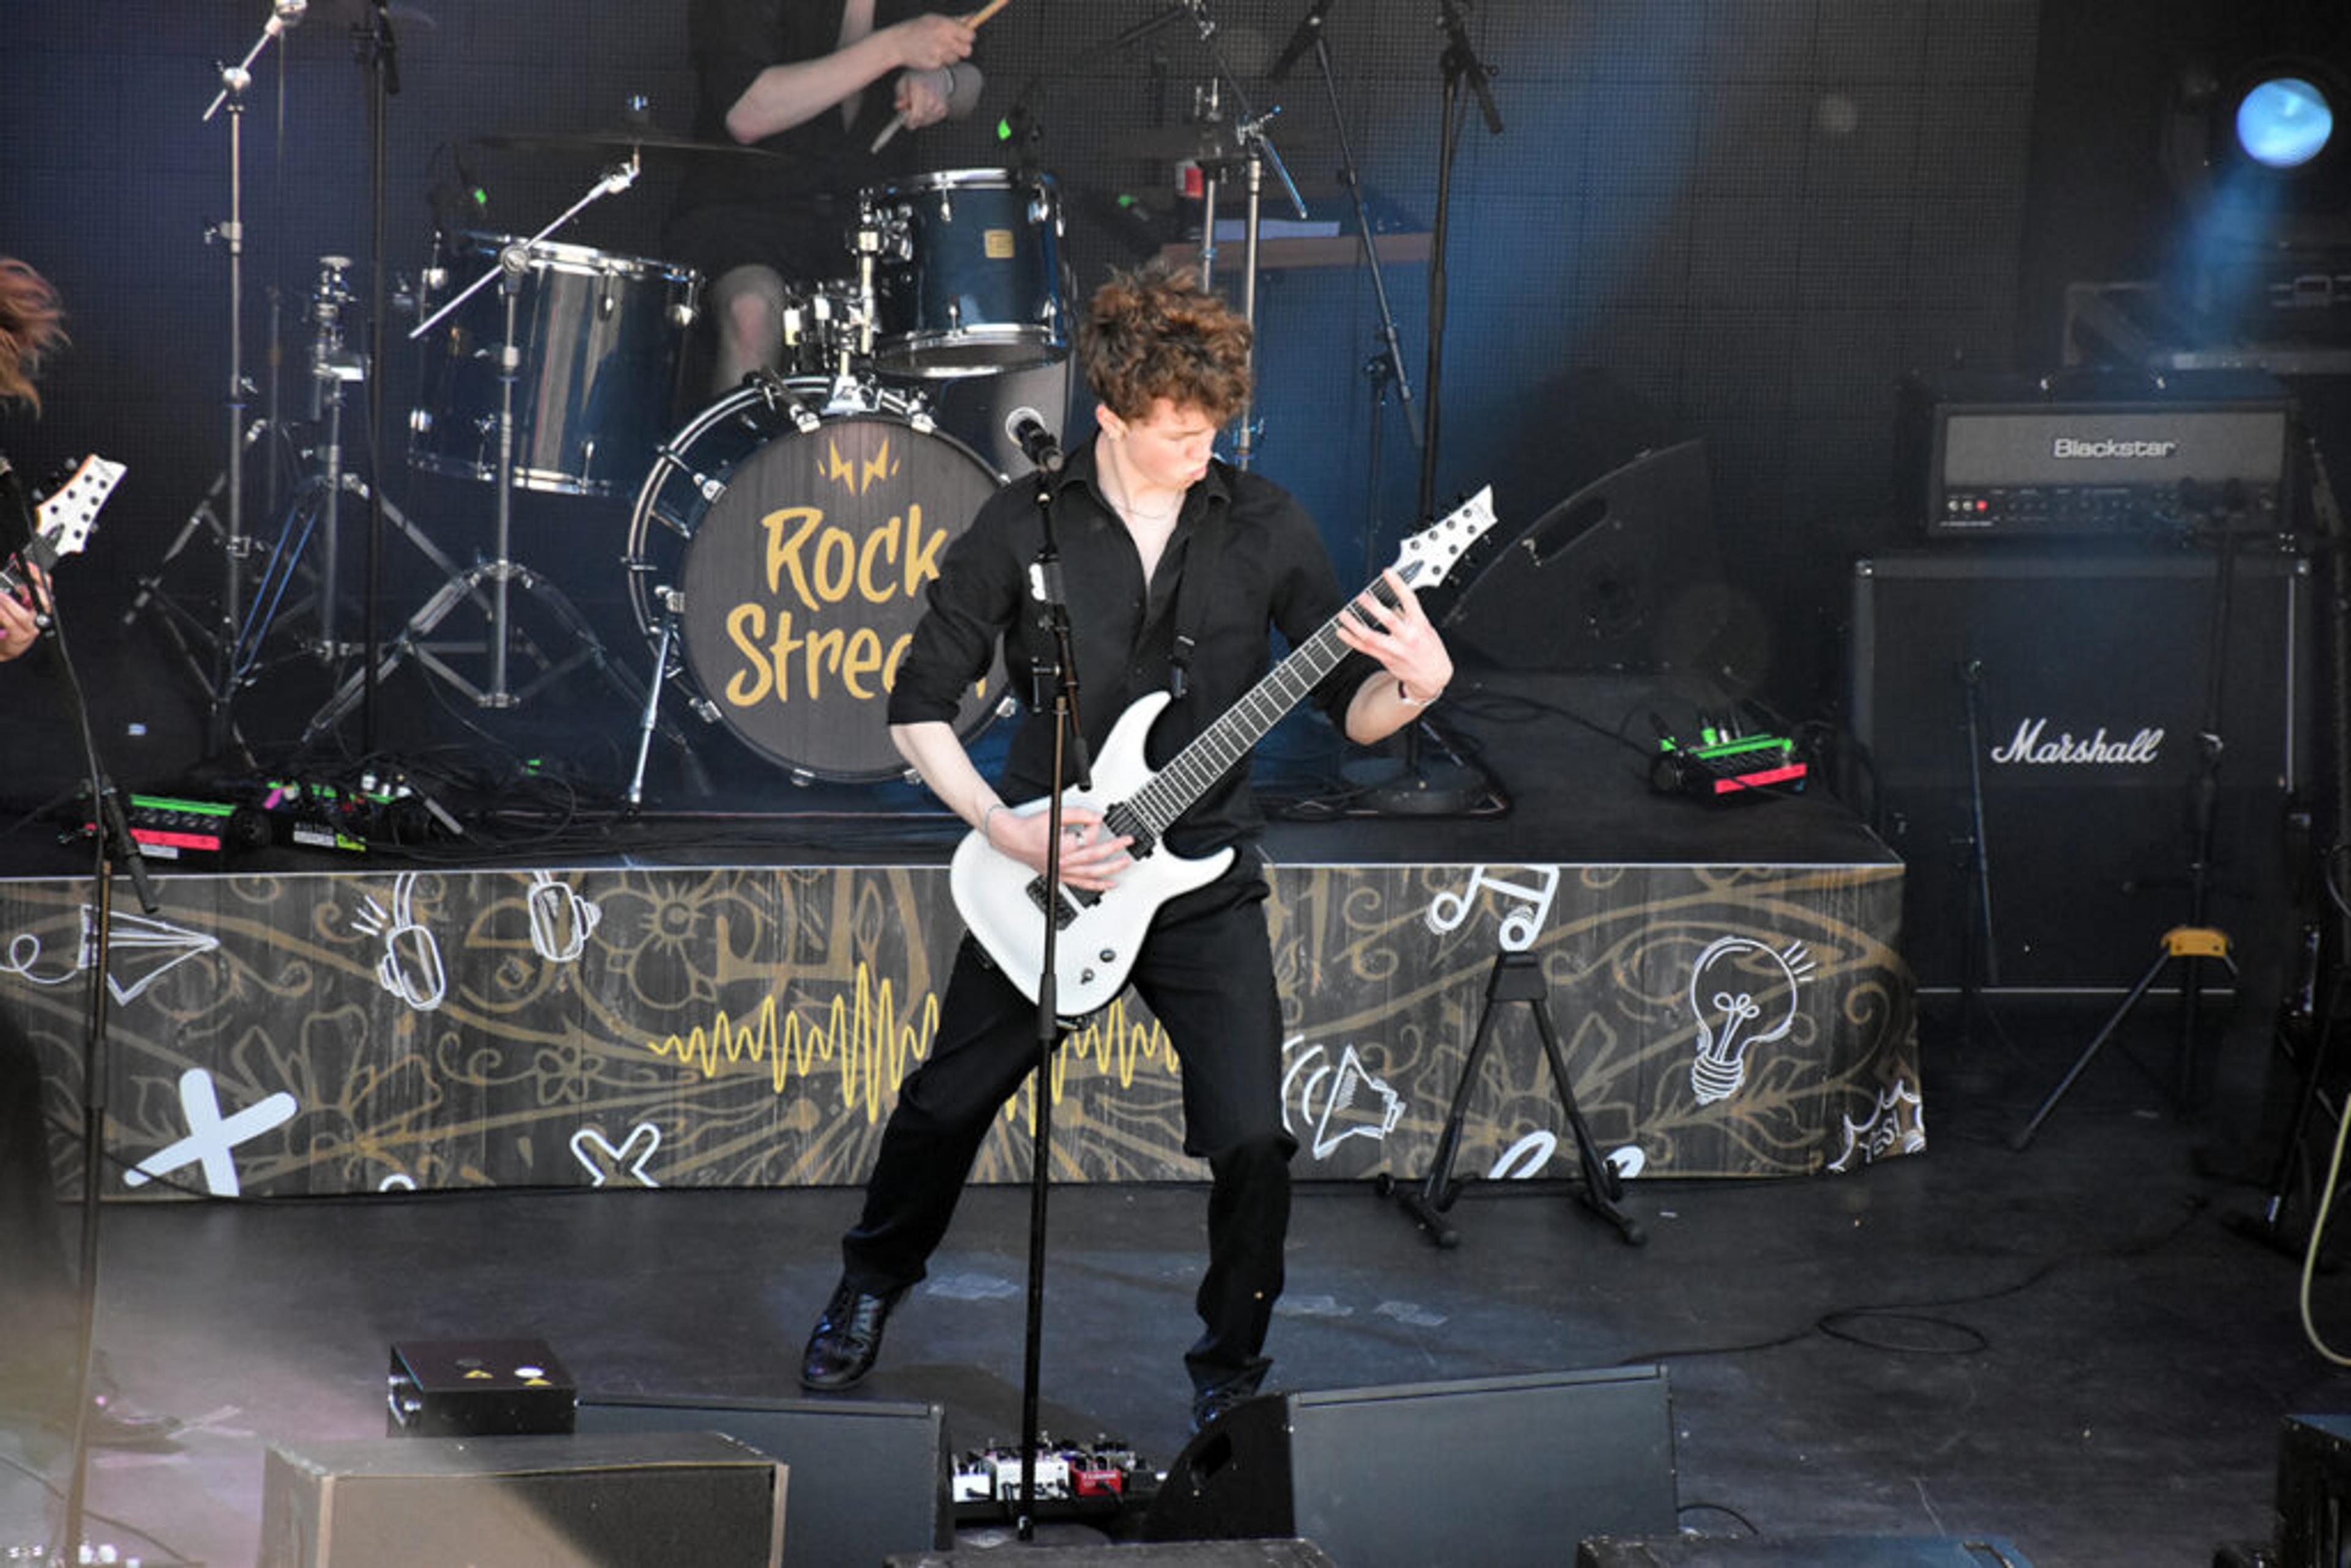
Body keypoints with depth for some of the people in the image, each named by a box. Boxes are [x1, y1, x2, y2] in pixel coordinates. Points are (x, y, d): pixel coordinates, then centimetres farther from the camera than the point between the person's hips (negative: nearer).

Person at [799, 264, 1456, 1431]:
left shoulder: (1263, 526, -4)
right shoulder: (1024, 527, -9)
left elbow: (1350, 711, 0)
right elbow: (917, 708, -3)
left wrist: (1415, 682, -23)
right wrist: (1008, 833, -15)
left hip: (1205, 876, 0)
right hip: (1044, 874, 0)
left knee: (1253, 1139, -11)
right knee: (948, 1103, 14)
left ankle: (1230, 1365, 12)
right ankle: (872, 1287, 43)